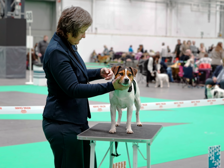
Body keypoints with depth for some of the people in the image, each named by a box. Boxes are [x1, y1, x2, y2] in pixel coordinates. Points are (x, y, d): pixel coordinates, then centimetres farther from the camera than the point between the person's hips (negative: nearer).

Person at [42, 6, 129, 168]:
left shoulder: (69, 46, 8)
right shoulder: (56, 52, -21)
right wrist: (111, 86, -25)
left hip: (78, 121, 9)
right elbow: (73, 89, -25)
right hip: (62, 125, -9)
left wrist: (99, 72, 3)